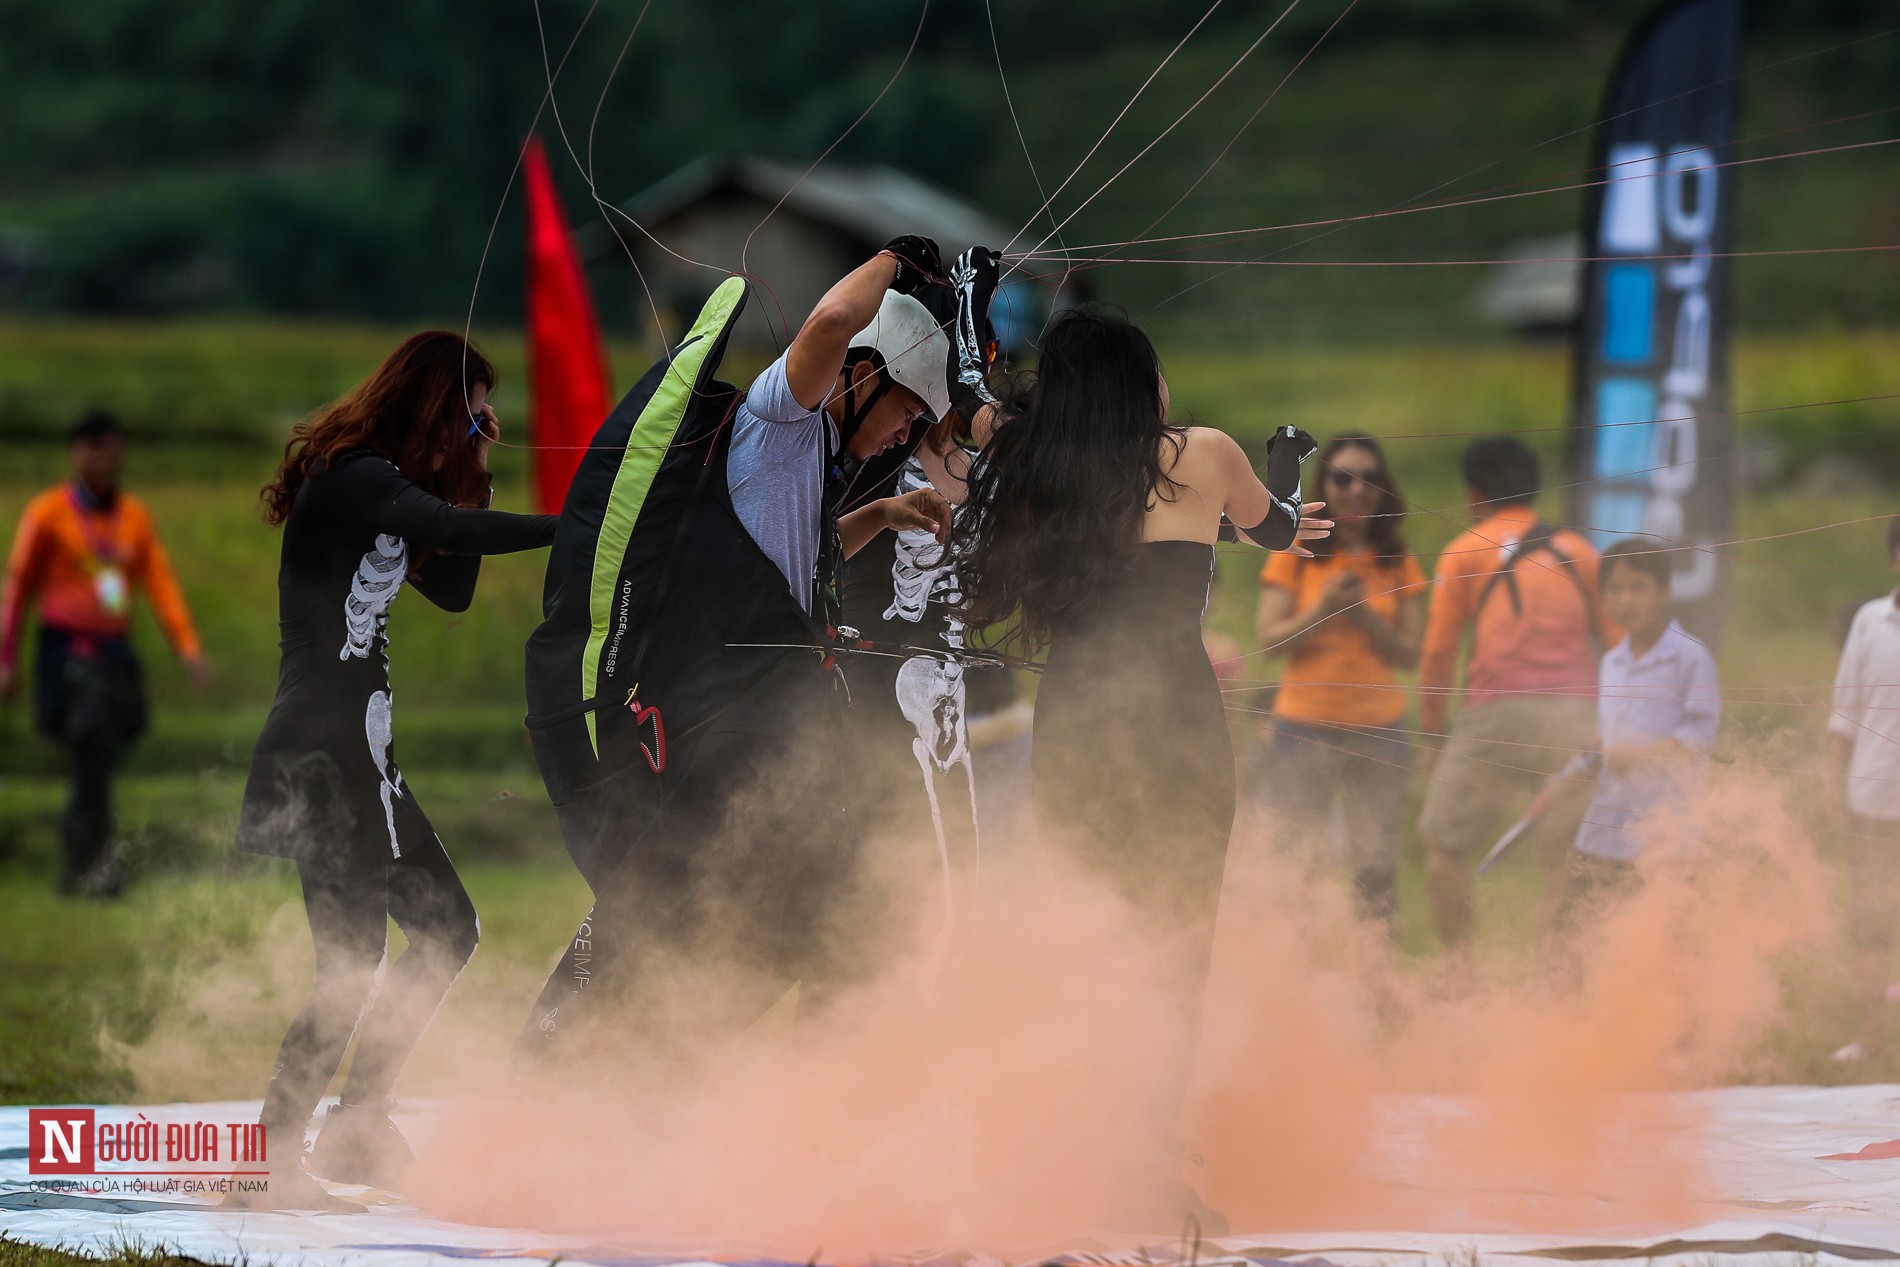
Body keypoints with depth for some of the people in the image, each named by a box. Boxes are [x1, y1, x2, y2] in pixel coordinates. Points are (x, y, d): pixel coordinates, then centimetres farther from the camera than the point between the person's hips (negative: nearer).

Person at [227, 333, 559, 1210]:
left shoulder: (383, 492, 17)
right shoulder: (352, 480, -14)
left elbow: (453, 589, 20)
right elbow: (454, 534, -30)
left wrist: (473, 478, 11)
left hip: (359, 752, 10)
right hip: (322, 751, -10)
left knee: (446, 926, 14)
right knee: (354, 956, -11)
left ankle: (356, 1124, 18)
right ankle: (268, 1160, -8)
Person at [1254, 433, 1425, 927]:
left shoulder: (1398, 565, 10)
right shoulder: (1296, 555, 4)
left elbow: (1410, 653, 6)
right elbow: (1269, 637, -1)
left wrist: (1364, 613, -9)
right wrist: (1322, 609, -15)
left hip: (1377, 730, 2)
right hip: (1305, 725, -2)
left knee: (1374, 871, -2)